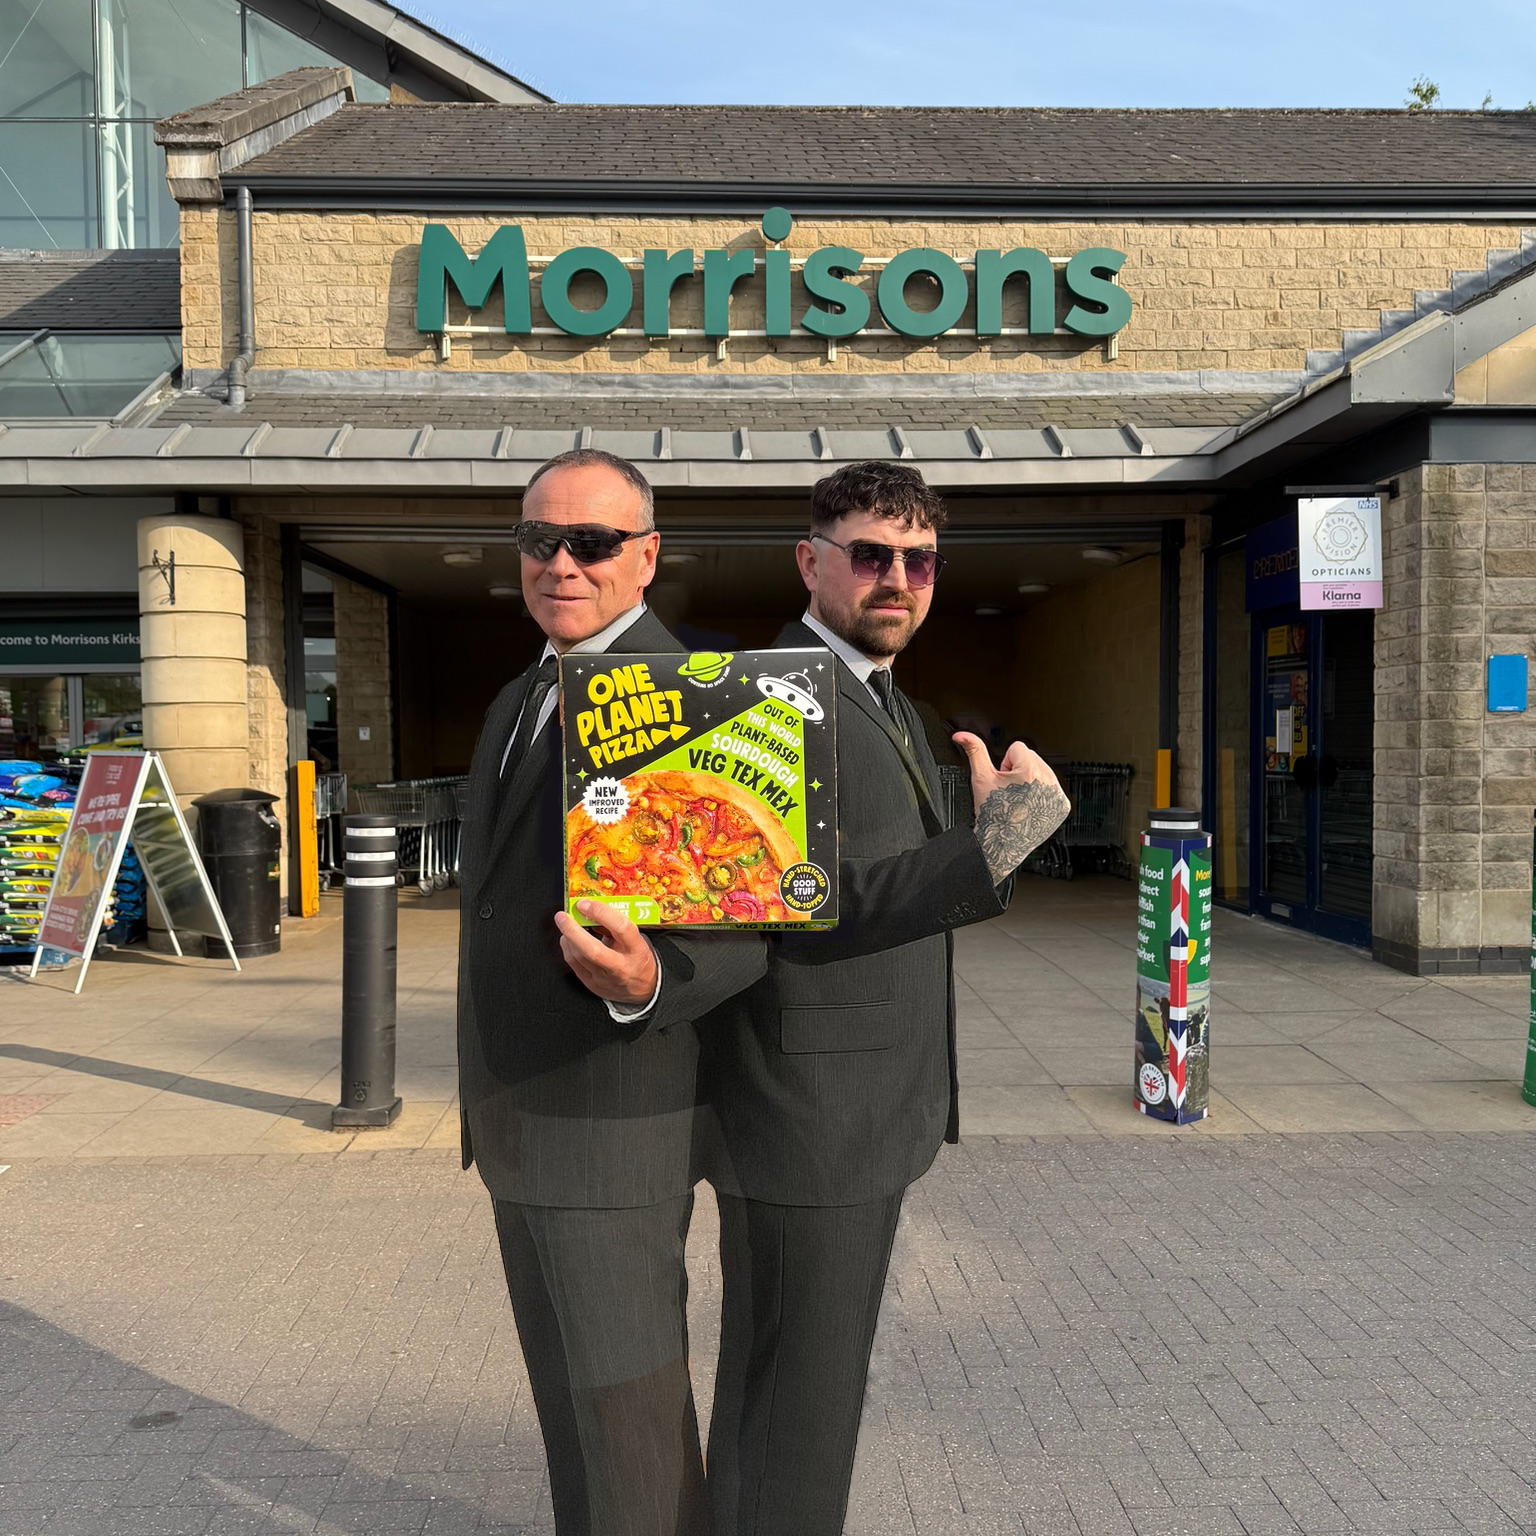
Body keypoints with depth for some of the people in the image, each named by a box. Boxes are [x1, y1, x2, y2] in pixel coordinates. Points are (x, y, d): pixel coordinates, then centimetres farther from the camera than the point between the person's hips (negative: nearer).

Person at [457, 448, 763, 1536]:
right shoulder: (521, 703, 12)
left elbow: (736, 933, -20)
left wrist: (644, 982, -42)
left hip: (614, 1131, -8)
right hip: (517, 1124, 9)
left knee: (630, 1413, 4)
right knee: (569, 1392, 21)